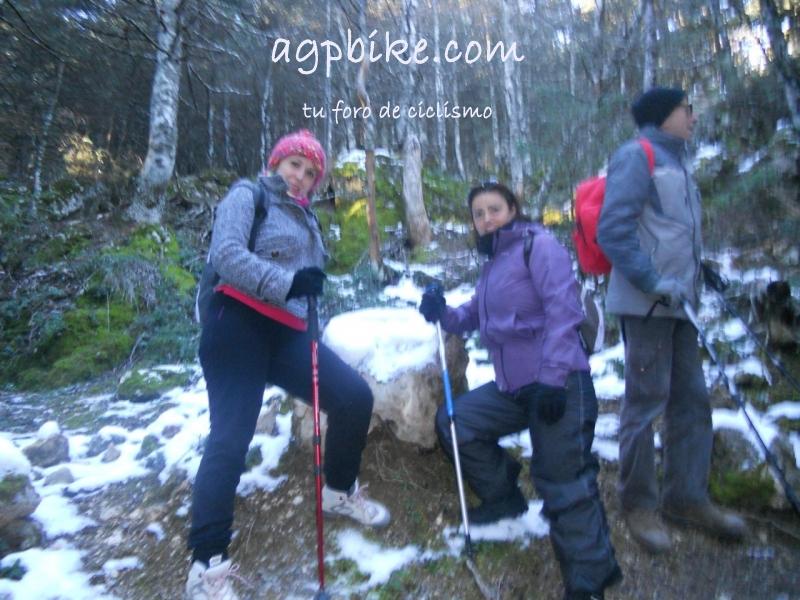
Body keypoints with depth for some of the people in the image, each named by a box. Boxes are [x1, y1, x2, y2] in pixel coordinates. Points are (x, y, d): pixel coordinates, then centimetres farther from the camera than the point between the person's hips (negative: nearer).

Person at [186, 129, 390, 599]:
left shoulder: (306, 218, 25)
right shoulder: (248, 195, 3)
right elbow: (226, 254, -15)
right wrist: (288, 283, -26)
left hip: (287, 333, 7)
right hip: (238, 325, -6)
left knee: (356, 397, -3)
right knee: (230, 439, -14)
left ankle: (340, 491, 20)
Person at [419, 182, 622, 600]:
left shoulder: (538, 244, -7)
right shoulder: (493, 263, 18)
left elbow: (563, 310, -17)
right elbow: (475, 316, 22)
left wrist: (551, 378, -23)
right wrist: (441, 313, 0)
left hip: (558, 384, -9)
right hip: (513, 386, 9)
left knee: (564, 485, -7)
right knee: (453, 422, 12)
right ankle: (504, 497, 27)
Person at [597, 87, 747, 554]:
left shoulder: (676, 161, 20)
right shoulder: (637, 155, -7)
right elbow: (613, 231, -18)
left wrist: (697, 276, 17)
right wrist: (656, 282, -21)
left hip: (680, 301, 9)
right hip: (646, 303, -9)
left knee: (692, 399, 11)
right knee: (646, 401, -2)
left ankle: (687, 497, 24)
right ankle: (638, 503, 13)